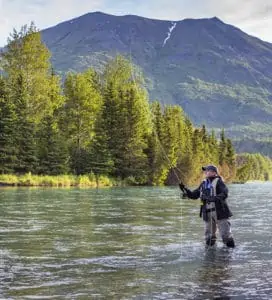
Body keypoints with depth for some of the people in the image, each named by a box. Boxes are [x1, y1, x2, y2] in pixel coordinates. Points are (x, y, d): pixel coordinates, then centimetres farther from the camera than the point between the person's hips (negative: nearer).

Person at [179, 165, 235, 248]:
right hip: (207, 213, 6)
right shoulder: (204, 183, 14)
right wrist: (185, 190, 3)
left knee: (226, 235, -6)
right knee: (209, 235, 12)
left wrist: (215, 198, -36)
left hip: (219, 212, -6)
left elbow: (224, 193, -21)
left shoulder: (218, 181, -5)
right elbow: (194, 195, 17)